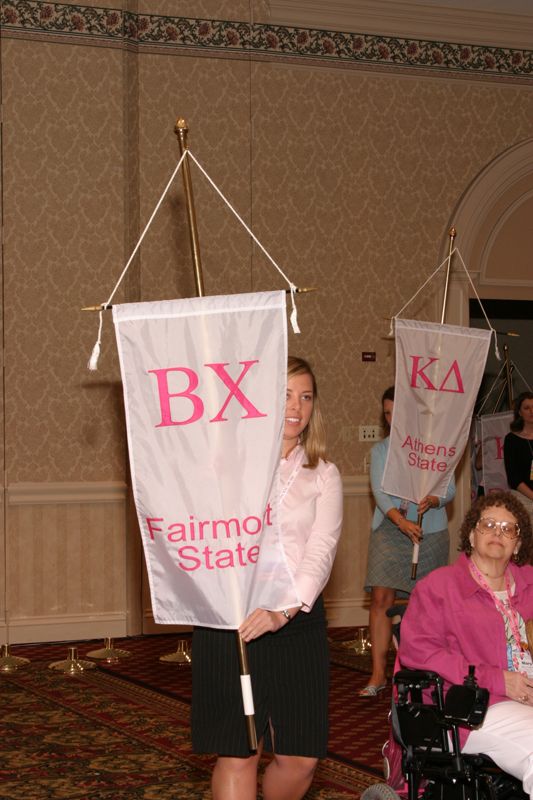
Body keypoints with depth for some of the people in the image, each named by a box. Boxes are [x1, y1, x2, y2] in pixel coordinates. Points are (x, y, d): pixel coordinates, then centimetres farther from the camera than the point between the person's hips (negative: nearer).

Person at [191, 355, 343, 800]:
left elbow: (321, 550, -4)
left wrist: (283, 612, -19)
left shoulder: (323, 475, 9)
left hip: (298, 618, 2)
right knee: (237, 754, -3)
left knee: (301, 758, 2)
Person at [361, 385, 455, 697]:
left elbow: (450, 489, 3)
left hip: (430, 531, -1)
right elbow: (380, 492, -4)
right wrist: (401, 521, -22)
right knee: (381, 598, -9)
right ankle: (378, 674, -7)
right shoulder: (381, 450, 8)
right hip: (389, 530, 1)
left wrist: (433, 501, -21)